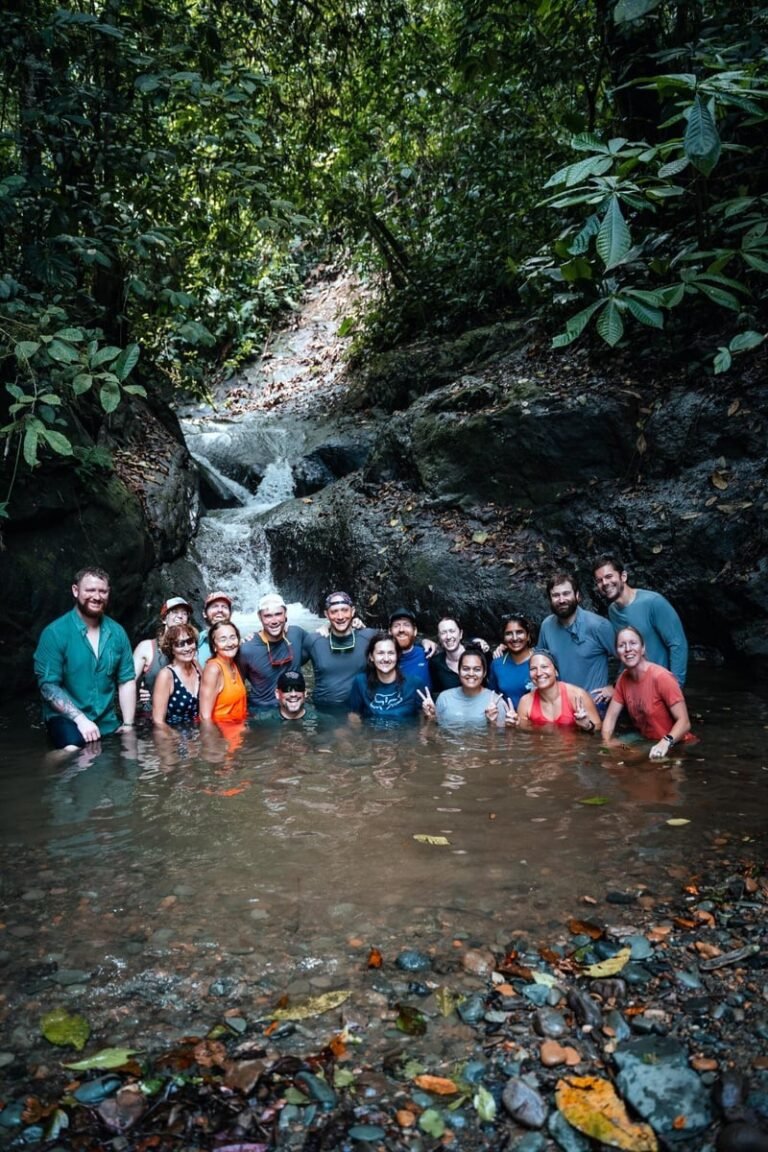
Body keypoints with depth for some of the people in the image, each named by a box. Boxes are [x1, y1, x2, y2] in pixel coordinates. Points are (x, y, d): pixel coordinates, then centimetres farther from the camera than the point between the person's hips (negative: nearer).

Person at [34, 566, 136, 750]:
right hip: (66, 719, -5)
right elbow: (48, 685, -12)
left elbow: (127, 681, 5)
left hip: (107, 722, 5)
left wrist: (128, 724, -3)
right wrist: (80, 719, -20)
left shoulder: (117, 632, 3)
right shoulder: (55, 632, -10)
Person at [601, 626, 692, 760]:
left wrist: (666, 743, -37)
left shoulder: (661, 677, -20)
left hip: (676, 747, -5)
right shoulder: (624, 678, -1)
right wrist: (607, 743, -11)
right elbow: (610, 717, 5)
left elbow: (684, 722, -21)